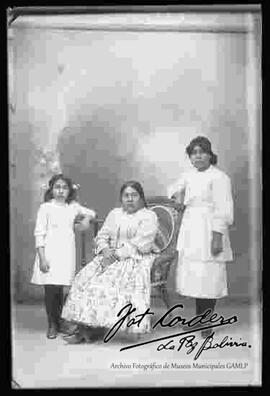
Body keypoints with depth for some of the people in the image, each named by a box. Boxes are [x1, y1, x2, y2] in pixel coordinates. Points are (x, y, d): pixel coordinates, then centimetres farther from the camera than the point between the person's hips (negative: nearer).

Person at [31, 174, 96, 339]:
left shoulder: (73, 207, 9)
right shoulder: (46, 207, -1)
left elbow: (91, 212, 28)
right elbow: (39, 233, -4)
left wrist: (86, 218, 5)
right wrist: (42, 258, -10)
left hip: (67, 252, 3)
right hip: (50, 252, -2)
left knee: (59, 289, 4)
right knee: (50, 290, -2)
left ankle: (58, 322, 21)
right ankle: (52, 325, 13)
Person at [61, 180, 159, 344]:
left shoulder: (149, 217, 0)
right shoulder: (114, 214, 20)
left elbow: (140, 245, -11)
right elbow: (102, 236, 14)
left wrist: (118, 254, -17)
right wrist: (105, 251, -7)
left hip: (136, 259, -6)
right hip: (111, 256, 6)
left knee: (111, 282, -30)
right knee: (86, 278, -17)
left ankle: (96, 327, -21)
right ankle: (85, 327, -18)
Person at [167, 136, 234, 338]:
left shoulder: (218, 177, -10)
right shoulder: (190, 176, 13)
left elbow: (223, 210, -14)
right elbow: (174, 188, 33)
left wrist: (217, 237, -19)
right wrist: (177, 194, 10)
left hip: (208, 231, -8)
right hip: (190, 231, 8)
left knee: (207, 278, -3)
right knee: (194, 276, 12)